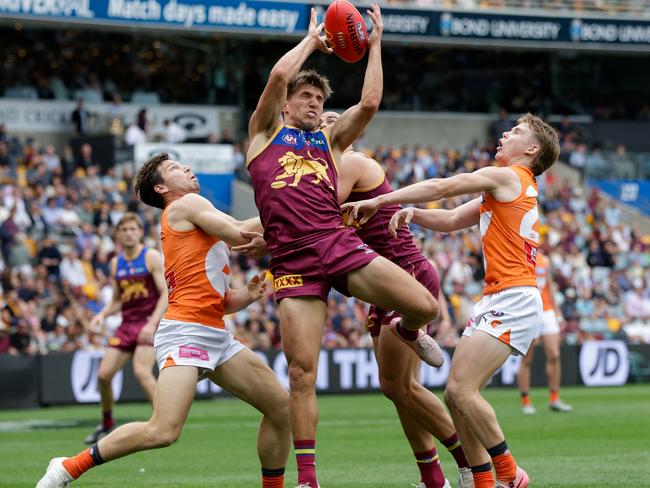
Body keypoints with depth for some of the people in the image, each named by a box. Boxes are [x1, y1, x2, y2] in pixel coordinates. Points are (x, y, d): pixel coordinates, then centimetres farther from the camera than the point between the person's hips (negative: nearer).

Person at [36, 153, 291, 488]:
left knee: (281, 407, 5)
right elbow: (239, 234, -10)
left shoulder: (195, 231, 28)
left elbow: (222, 302, 26)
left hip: (216, 335, 10)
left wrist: (249, 295, 7)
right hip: (185, 332, -10)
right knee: (162, 431, -22)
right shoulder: (186, 205, 3)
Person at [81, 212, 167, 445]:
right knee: (104, 374, -2)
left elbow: (165, 294, -10)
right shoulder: (116, 263, 12)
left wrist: (152, 323, -22)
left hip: (149, 322, -6)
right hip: (126, 325, 6)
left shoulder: (152, 257, -4)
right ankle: (107, 425, 19)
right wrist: (102, 315, 1)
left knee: (141, 371, -25)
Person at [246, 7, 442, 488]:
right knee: (302, 373, -8)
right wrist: (312, 40, 15)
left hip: (341, 245, 2)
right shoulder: (265, 132, 17)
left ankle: (408, 331, 24)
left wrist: (375, 44, 14)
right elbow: (279, 75, 1)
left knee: (424, 305, -17)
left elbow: (370, 102, 9)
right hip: (293, 263, -2)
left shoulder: (330, 139, 24)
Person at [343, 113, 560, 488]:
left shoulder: (507, 177, -2)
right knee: (456, 395, 3)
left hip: (513, 300, -9)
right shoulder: (516, 187, 25)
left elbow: (440, 187, -6)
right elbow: (452, 220, 22)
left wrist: (378, 201, -4)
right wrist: (411, 213, 4)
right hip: (498, 302, 9)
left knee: (462, 389, -18)